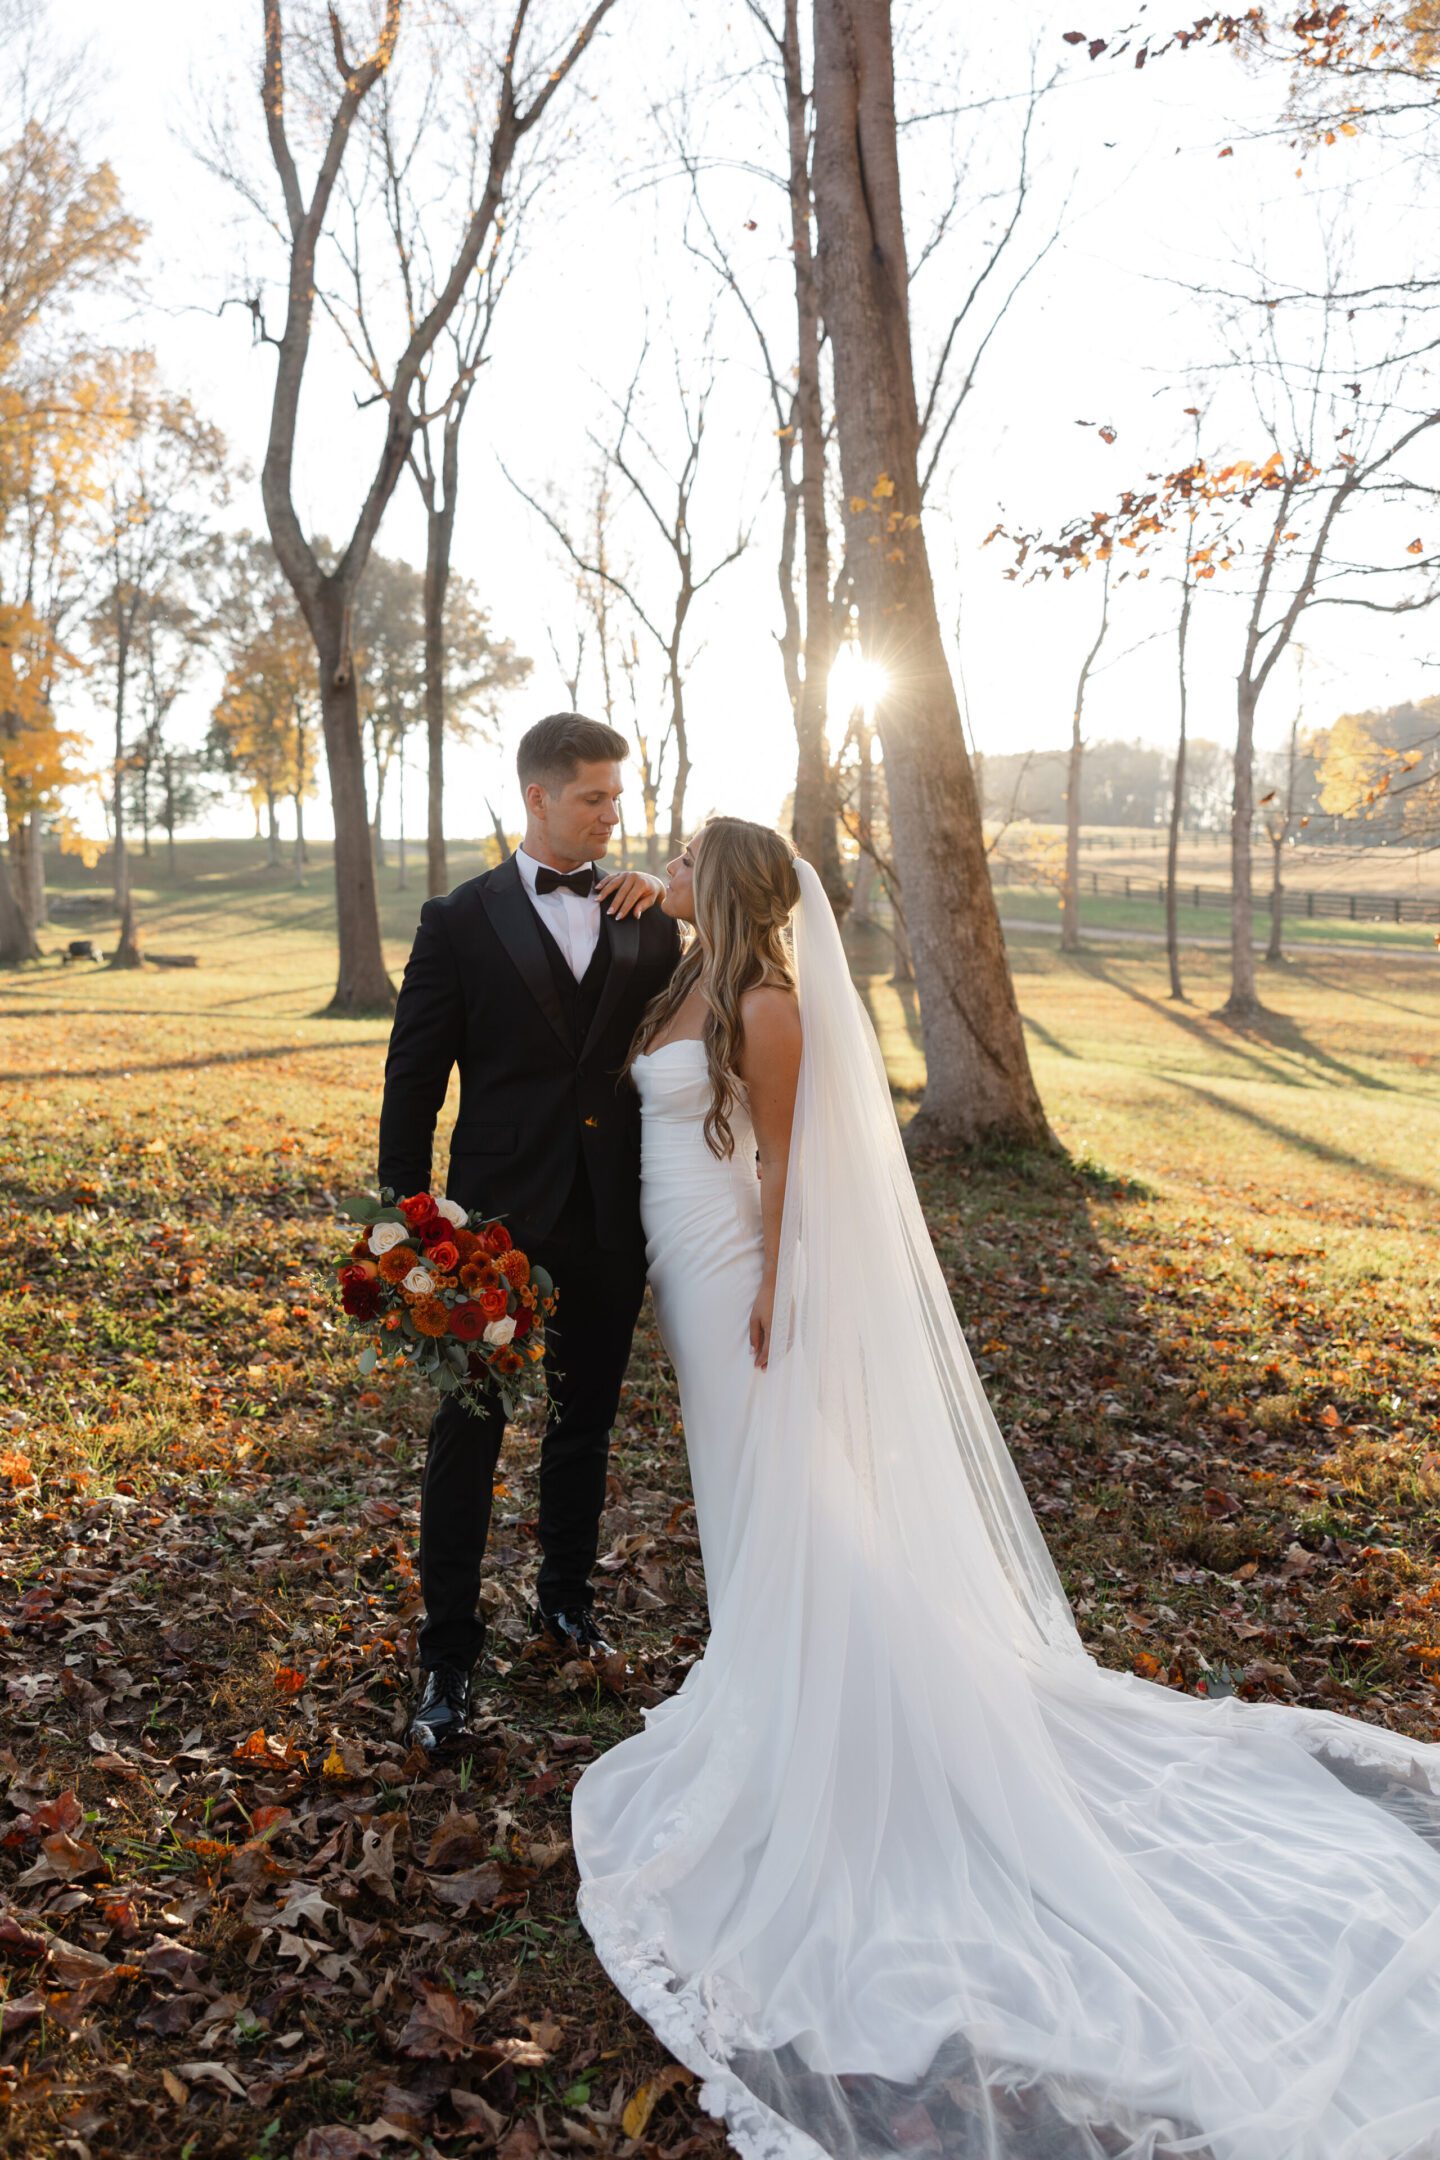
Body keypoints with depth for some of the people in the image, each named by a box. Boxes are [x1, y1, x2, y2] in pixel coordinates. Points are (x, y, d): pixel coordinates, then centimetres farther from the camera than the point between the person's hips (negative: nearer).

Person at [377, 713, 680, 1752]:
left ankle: (568, 1597, 40)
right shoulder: (462, 920, -3)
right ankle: (450, 1654, 18)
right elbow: (413, 1087, -4)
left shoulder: (647, 916, 6)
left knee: (586, 1424, 18)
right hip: (498, 1219, -3)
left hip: (612, 1223, 3)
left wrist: (671, 908, -4)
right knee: (468, 1434, 4)